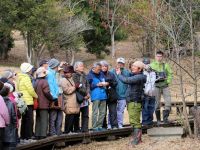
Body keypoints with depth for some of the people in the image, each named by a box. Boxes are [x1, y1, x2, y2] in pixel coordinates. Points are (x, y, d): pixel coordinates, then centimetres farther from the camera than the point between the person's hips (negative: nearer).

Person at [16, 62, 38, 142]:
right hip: (28, 102, -9)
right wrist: (36, 96, 4)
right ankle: (28, 137, -6)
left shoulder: (20, 78, 14)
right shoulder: (26, 78, -13)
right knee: (29, 121, -5)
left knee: (24, 120, 14)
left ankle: (23, 137, 18)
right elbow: (31, 90, -14)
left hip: (23, 102, 9)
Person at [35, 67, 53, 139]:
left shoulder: (36, 82, 11)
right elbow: (47, 92, -16)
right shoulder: (44, 82, -13)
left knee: (38, 120, 13)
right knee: (44, 120, -5)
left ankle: (37, 135, 15)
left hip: (38, 104, 8)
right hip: (44, 104, -8)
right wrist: (51, 98, -3)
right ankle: (43, 135, -8)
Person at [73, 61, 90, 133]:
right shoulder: (74, 75, -9)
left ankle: (85, 129, 11)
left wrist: (88, 93, -3)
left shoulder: (84, 75, 14)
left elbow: (87, 85, 14)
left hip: (85, 98, 7)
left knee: (85, 115, 7)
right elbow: (77, 87, -14)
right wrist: (85, 94, -11)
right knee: (77, 115, 1)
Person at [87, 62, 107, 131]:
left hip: (103, 95, 7)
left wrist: (105, 83, 4)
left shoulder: (101, 74, 16)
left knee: (102, 112, 8)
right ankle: (94, 127, -8)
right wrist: (97, 84, -12)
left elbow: (105, 81, 27)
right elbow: (89, 86, -7)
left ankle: (100, 126, 15)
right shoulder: (90, 75, -2)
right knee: (95, 112, -9)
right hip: (95, 96, -7)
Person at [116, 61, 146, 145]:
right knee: (134, 121, 16)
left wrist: (119, 74, -8)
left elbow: (126, 80, -23)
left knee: (135, 121, -9)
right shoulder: (135, 76, 14)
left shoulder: (138, 77, -18)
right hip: (131, 101, 11)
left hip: (135, 102, -11)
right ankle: (137, 138, 23)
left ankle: (136, 139, -6)